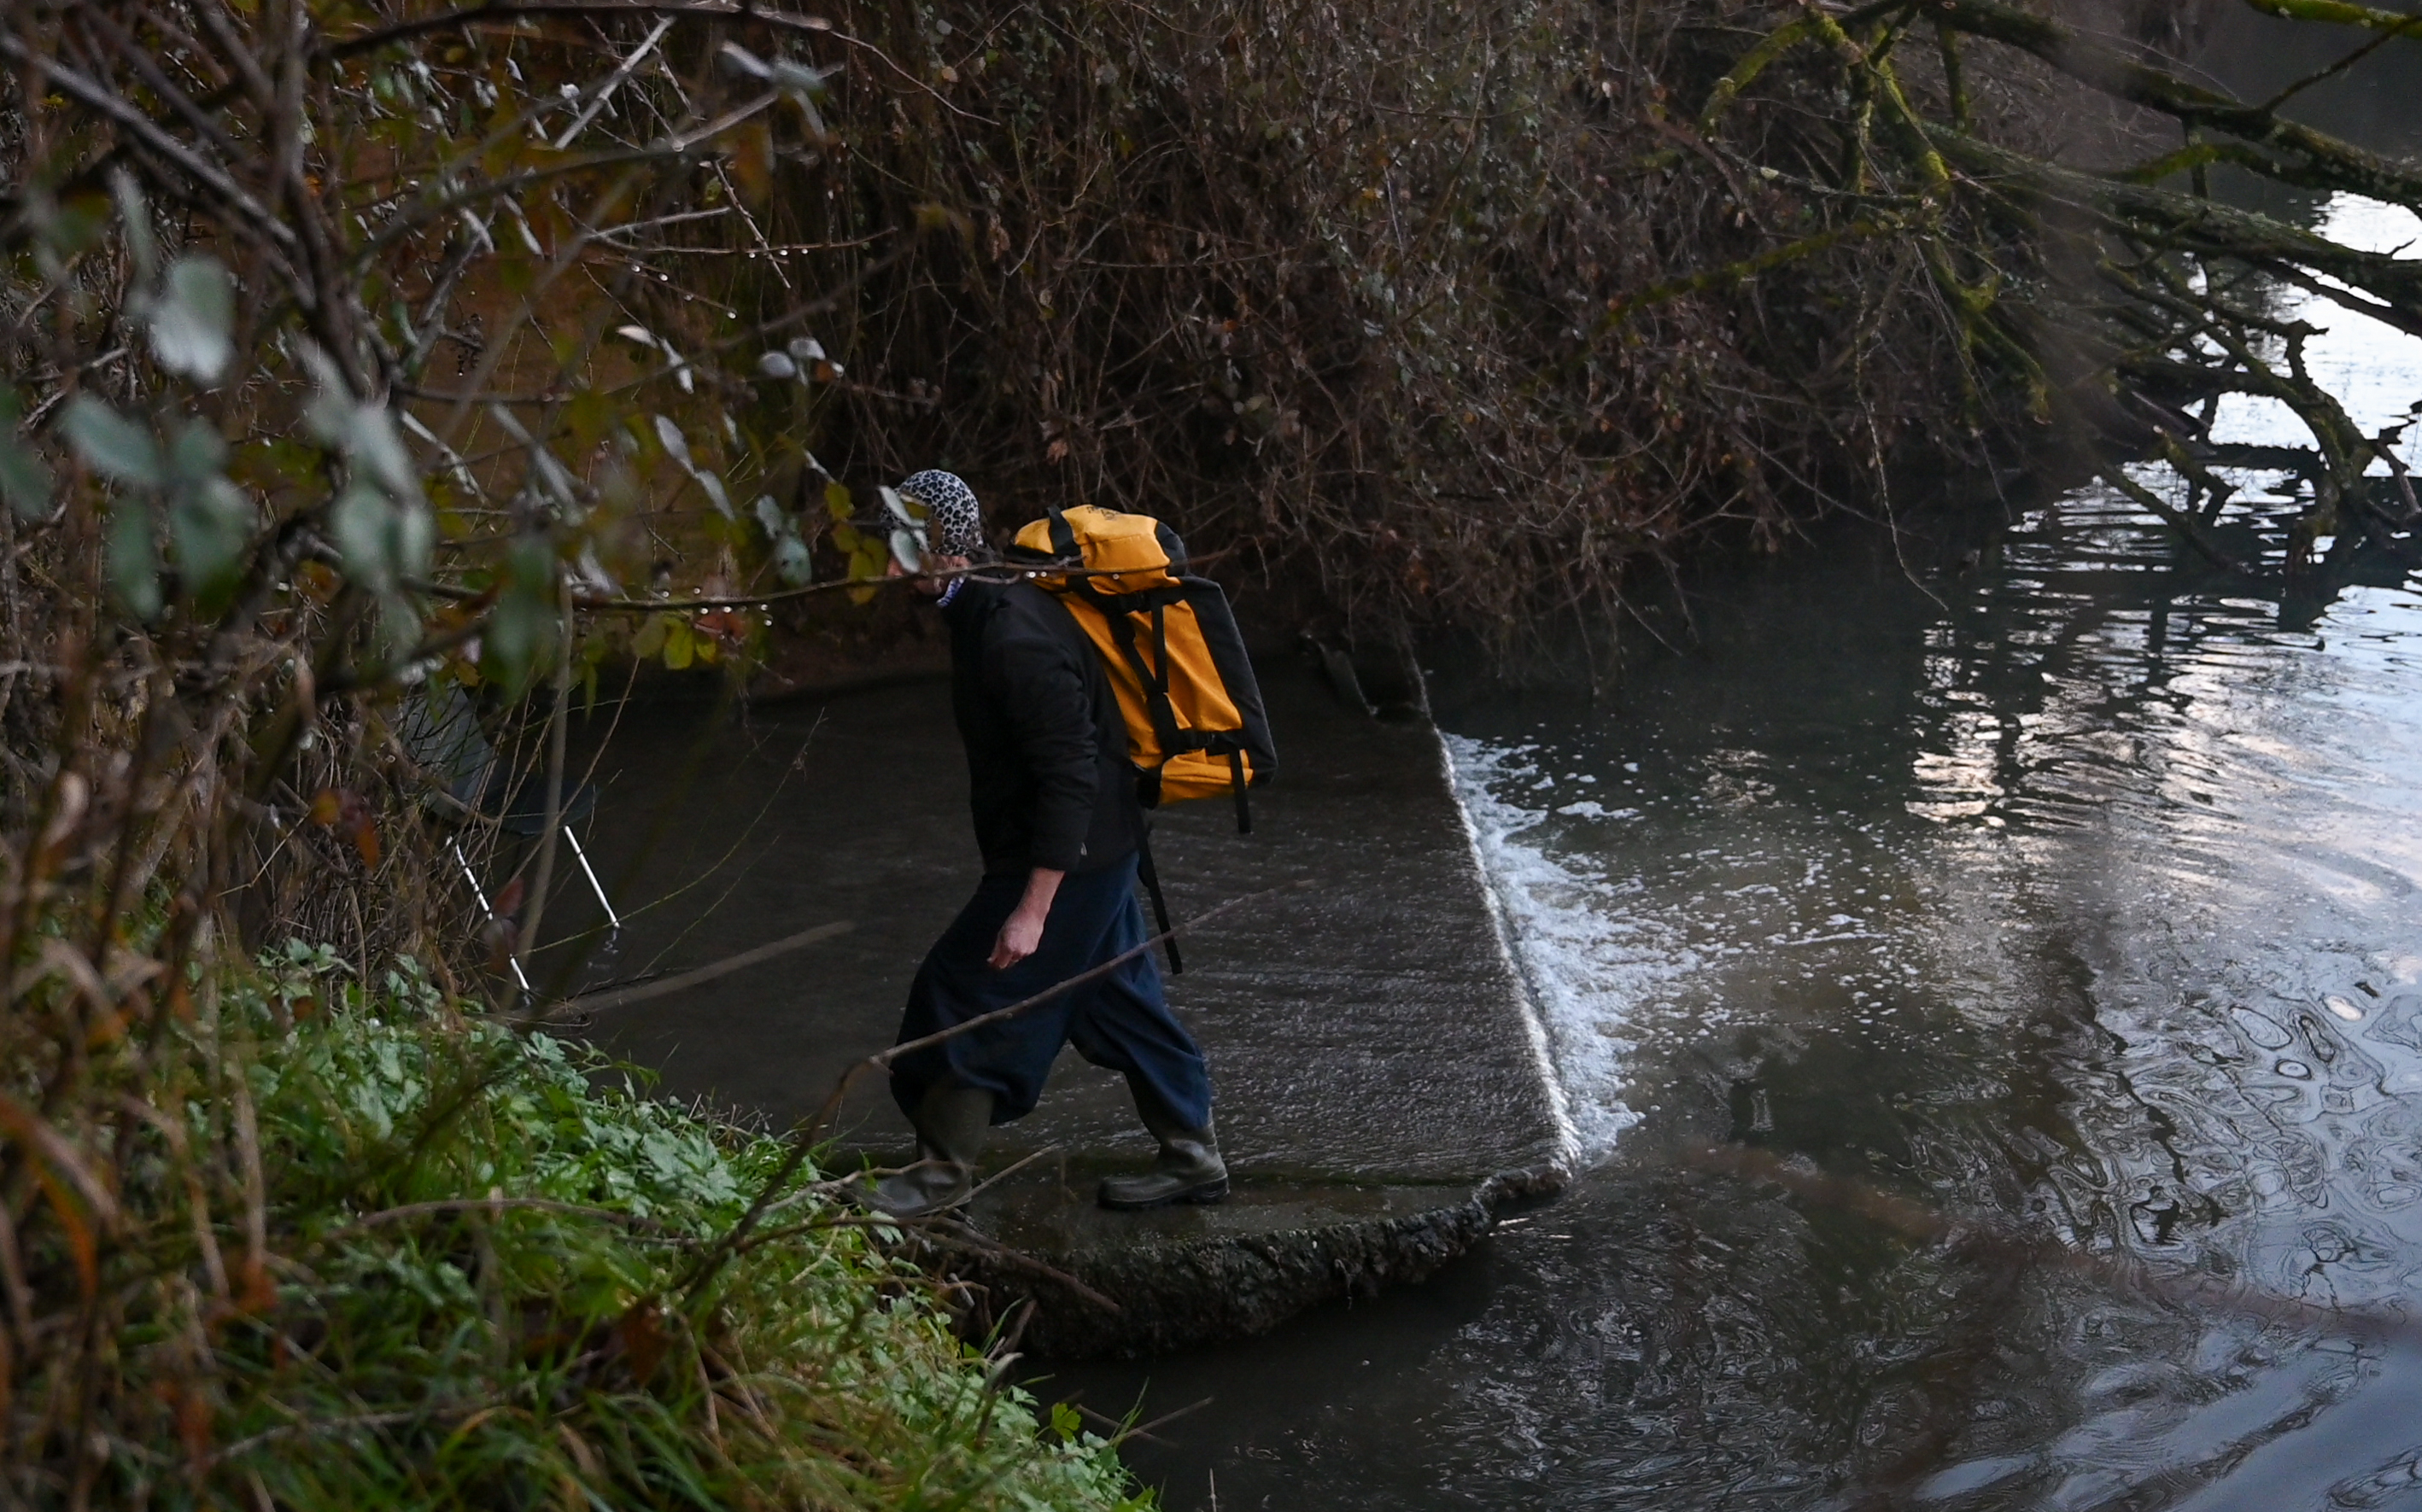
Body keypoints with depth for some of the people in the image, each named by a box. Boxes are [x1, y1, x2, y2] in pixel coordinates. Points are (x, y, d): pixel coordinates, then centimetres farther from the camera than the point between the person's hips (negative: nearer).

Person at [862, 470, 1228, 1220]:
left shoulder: (1013, 637, -27)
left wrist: (1033, 908, -27)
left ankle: (944, 1171, 12)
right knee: (1115, 998, 17)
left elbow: (1069, 775, -28)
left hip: (1069, 856, -10)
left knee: (967, 992, -2)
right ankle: (1192, 1156, 27)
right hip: (1097, 847, 10)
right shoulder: (985, 612, 6)